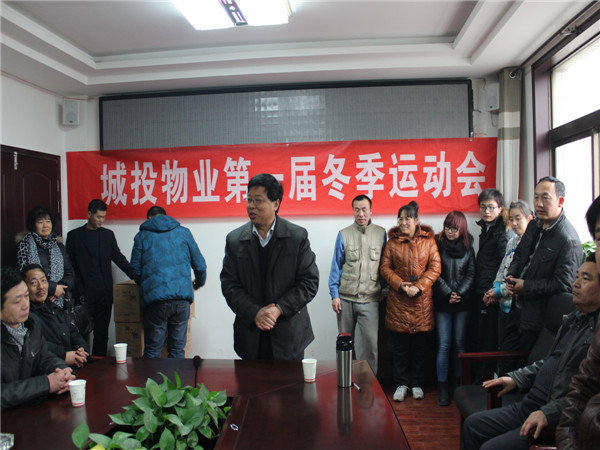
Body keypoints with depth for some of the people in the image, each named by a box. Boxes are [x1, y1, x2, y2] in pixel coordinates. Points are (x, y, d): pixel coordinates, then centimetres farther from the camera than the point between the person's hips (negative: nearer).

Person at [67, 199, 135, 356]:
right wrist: (76, 292, -4)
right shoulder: (74, 235, 5)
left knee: (102, 333, 4)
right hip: (84, 292, -2)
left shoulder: (108, 234, 13)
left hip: (104, 292, 3)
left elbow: (118, 258, 15)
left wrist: (136, 276, 5)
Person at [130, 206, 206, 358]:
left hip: (154, 299, -1)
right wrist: (199, 283, 34)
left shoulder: (142, 236, 11)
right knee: (178, 349, 10)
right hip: (182, 297, 1)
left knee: (152, 351, 7)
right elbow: (200, 265, 14)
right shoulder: (183, 232, 14)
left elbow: (135, 270, 9)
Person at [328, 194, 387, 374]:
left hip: (370, 300, -1)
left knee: (370, 343, -3)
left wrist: (385, 291, 7)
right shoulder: (344, 235, 2)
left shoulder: (381, 233, 3)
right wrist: (334, 294, -1)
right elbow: (337, 265, 4)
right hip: (345, 299, 1)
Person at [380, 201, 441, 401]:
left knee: (420, 344, 8)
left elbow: (435, 267, -1)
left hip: (422, 300, 0)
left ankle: (417, 383, 23)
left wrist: (419, 287, -12)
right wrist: (401, 285, -11)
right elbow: (385, 268, 3)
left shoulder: (428, 241, 3)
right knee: (400, 344, 6)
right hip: (398, 301, 0)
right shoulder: (392, 243, 5)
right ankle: (401, 383, 19)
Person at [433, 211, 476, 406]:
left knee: (460, 343, 6)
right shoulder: (438, 245, 0)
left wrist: (459, 293, -8)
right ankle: (442, 385, 4)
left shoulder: (468, 248, 7)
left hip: (463, 302, 2)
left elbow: (471, 274, 5)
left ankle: (459, 382, 17)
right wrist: (448, 294, -9)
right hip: (442, 302, -2)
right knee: (444, 345, -3)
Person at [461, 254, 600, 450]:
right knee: (472, 424, 8)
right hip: (529, 407, 9)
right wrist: (516, 378, 16)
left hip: (557, 421, -9)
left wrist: (548, 413, -29)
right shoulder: (573, 319, 13)